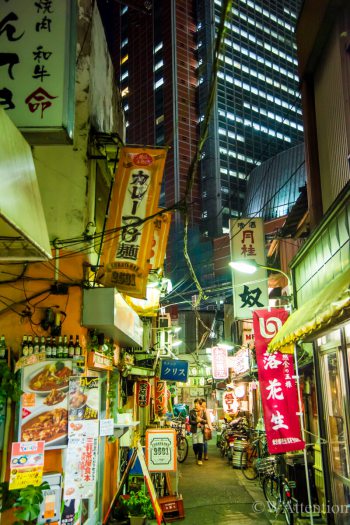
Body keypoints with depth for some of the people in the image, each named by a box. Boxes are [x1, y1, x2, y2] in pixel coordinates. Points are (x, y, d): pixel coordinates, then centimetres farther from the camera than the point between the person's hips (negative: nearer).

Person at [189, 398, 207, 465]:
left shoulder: (203, 411, 3)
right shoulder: (192, 411, -1)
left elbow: (206, 421, 4)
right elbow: (190, 421, -5)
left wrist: (201, 420, -15)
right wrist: (196, 422, -18)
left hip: (201, 430, 0)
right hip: (194, 430, 0)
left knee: (200, 444, -9)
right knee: (195, 445, 2)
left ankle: (200, 459, 4)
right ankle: (196, 455, 33)